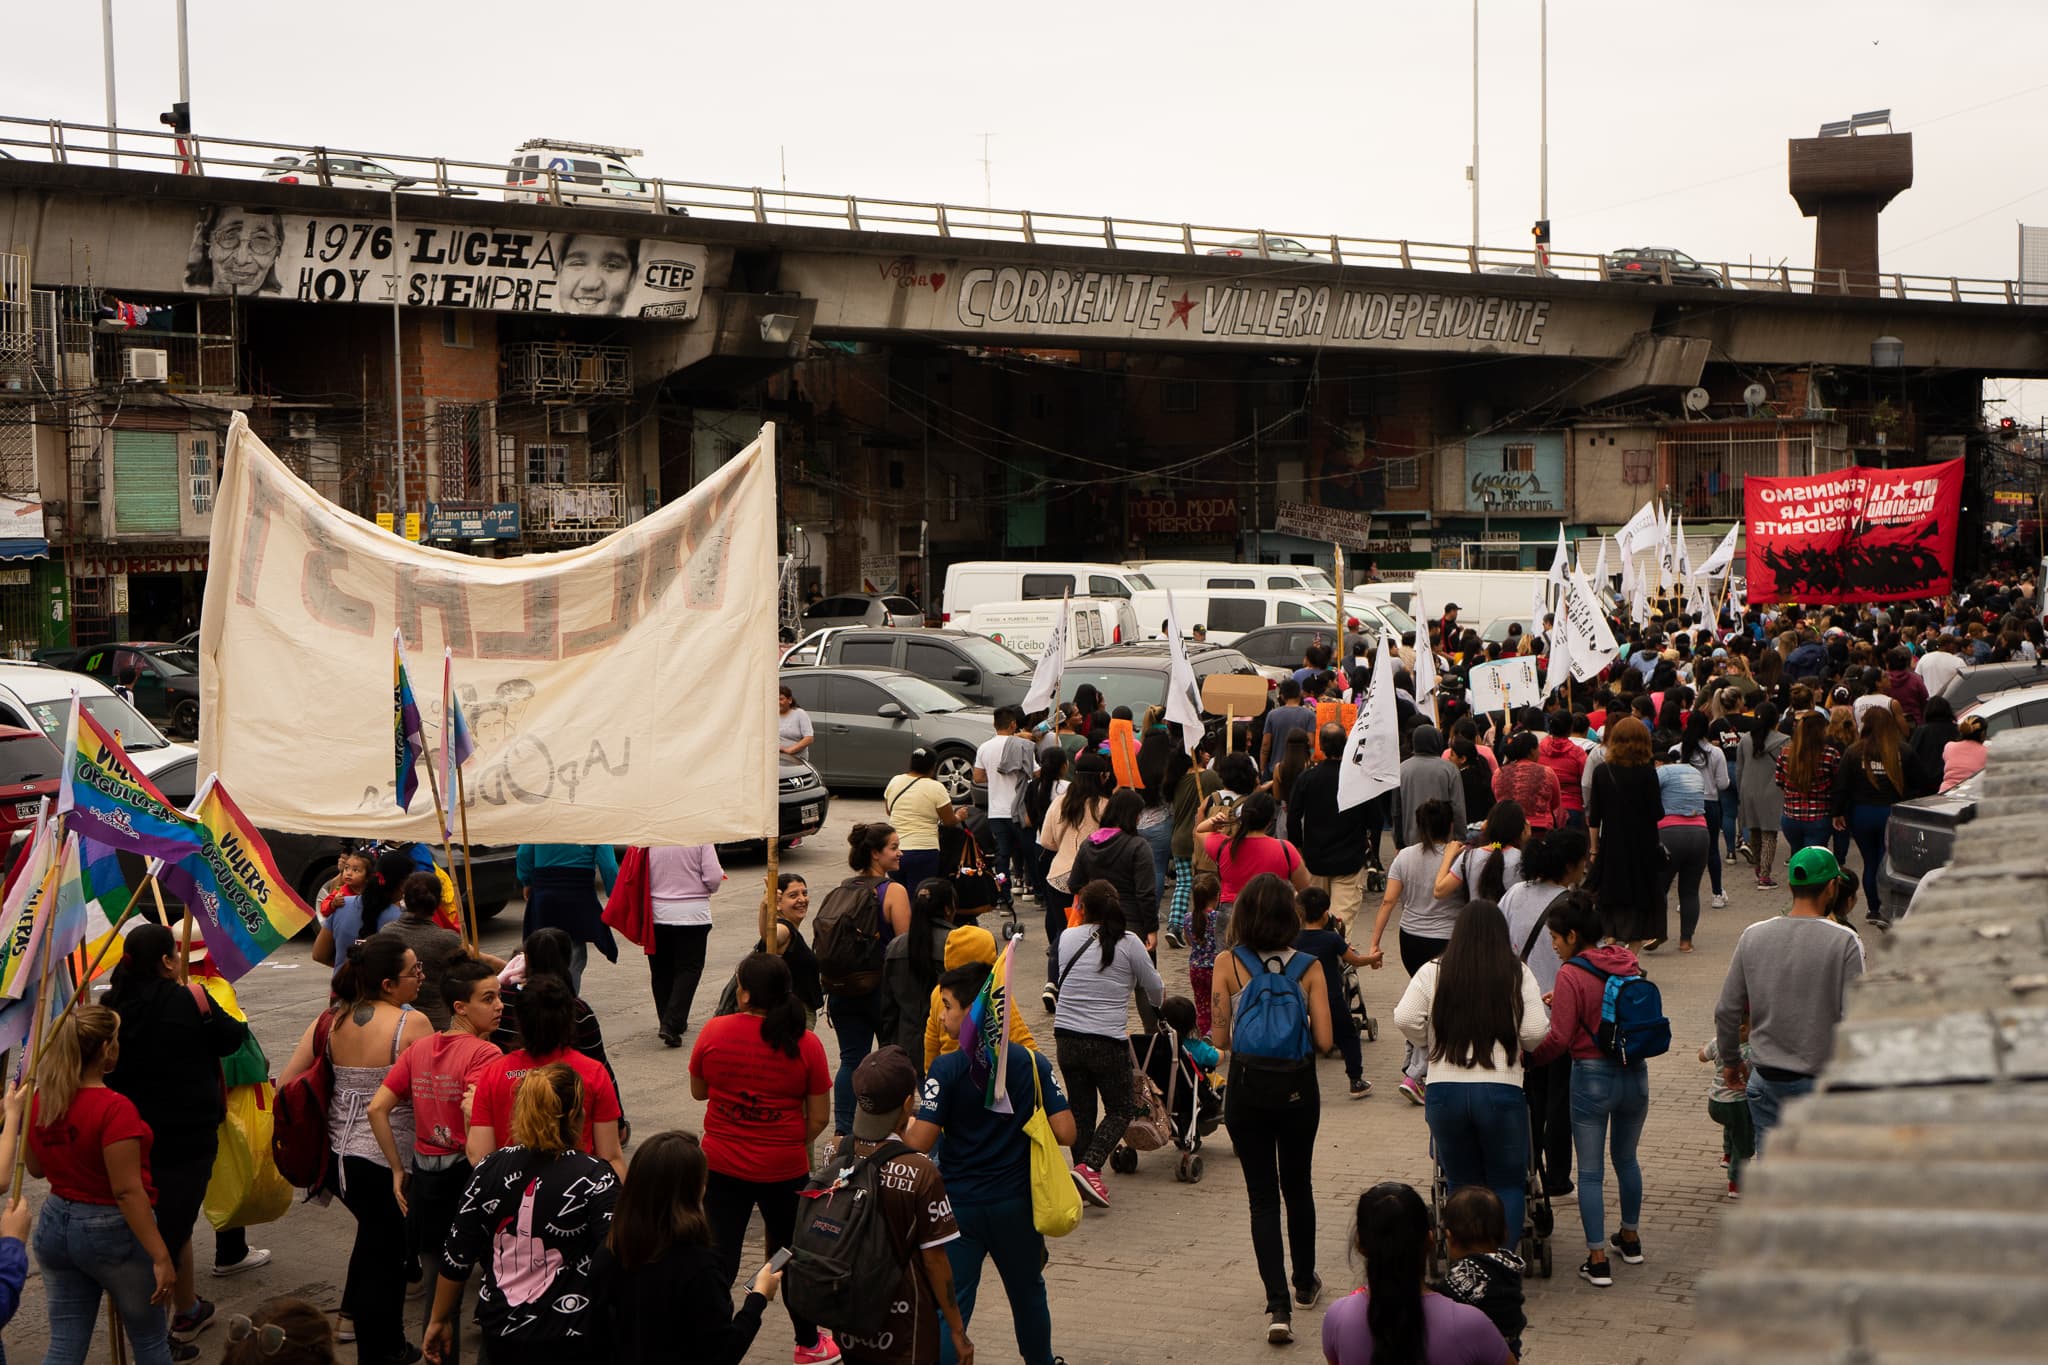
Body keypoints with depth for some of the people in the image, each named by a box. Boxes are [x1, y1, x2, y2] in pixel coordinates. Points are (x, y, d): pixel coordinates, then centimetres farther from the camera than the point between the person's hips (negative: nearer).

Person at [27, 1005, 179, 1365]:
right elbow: (128, 1191, -23)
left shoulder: (38, 1102, -2)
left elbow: (36, 1170, 13)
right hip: (111, 1229, -6)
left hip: (54, 1224, 6)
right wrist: (160, 1257, -20)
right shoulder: (114, 1109, -23)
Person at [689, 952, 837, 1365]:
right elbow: (818, 1118, -7)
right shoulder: (806, 1044, -11)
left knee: (718, 1257, 9)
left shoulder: (714, 1032, -10)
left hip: (723, 1164, 0)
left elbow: (698, 1091, 5)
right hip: (785, 1168, 0)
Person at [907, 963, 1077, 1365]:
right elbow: (1065, 1133, -10)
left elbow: (919, 1143, -20)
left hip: (960, 1206, -3)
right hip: (1017, 1203, 3)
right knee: (1028, 1295, 23)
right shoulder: (1033, 1063, -5)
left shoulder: (946, 1069, -14)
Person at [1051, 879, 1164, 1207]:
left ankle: (1083, 1172, 18)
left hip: (1066, 1038, 3)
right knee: (1121, 1108, 10)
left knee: (1080, 1107, 16)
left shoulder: (1067, 938, 4)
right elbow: (1155, 990, 6)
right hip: (1108, 1041, -3)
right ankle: (1090, 1166, -8)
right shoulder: (1128, 943, -4)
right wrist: (1159, 1001, 30)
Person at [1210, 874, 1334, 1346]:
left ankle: (1278, 1306, -6)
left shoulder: (1228, 965, -9)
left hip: (1247, 1088, -1)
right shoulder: (1309, 967, -7)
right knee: (1298, 1186, 21)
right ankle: (1305, 1283, 38)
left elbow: (1220, 1038, -9)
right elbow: (1323, 1040, -10)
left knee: (1262, 1195, 4)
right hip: (1298, 1088, 1)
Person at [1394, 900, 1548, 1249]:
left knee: (1463, 1185, 16)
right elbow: (1535, 1032, -6)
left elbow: (1405, 1019, -6)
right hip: (1501, 1090, -1)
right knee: (1508, 1185, 12)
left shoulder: (1433, 972, 3)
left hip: (1445, 1090, 1)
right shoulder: (1518, 974, 0)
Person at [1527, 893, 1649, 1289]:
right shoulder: (1628, 963, 4)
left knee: (1590, 1171, 3)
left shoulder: (1572, 975, -15)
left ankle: (1597, 1261, 4)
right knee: (1626, 1159, 25)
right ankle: (1630, 1238, 38)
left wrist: (1526, 1059, 1)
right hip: (1635, 1072, 6)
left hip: (1592, 1077, -6)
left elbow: (1559, 1038, -16)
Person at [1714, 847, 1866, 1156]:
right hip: (1823, 1082, -3)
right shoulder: (1844, 942, -12)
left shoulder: (1753, 936, 0)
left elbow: (1726, 1011, 5)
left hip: (1766, 1080, 4)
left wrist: (1729, 1060, 21)